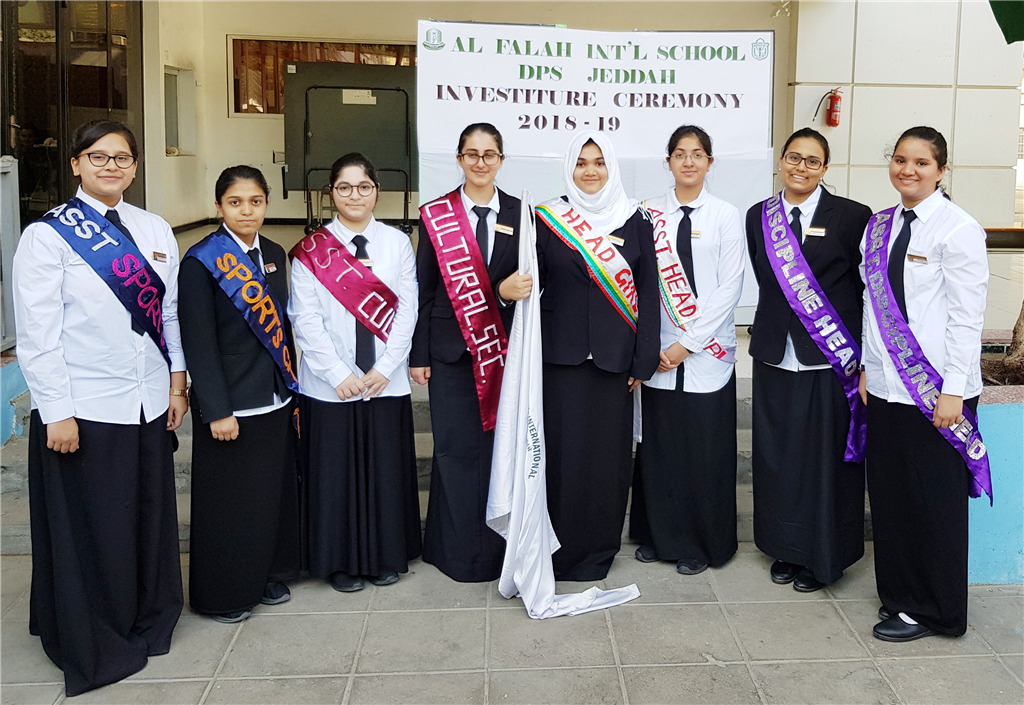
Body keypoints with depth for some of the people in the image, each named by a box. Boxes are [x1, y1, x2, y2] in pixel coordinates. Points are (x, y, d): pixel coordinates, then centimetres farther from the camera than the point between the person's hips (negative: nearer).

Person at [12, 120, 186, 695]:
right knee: (91, 529, 8)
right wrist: (56, 412, -13)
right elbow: (37, 332, -11)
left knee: (150, 514, 16)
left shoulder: (156, 231, 7)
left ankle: (149, 620, 37)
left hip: (149, 404, 5)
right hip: (84, 410, -4)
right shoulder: (48, 236, -8)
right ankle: (93, 646, 28)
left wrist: (177, 382, 8)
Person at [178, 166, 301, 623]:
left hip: (274, 398, 6)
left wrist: (291, 386, 12)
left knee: (274, 492, 16)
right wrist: (216, 410, -17)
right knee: (229, 500, 5)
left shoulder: (274, 254, 7)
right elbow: (198, 341, -14)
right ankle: (224, 594, 22)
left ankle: (270, 576, 34)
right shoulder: (201, 261, -12)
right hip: (229, 404, -6)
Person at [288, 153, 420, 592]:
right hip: (329, 386, -1)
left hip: (387, 383, 2)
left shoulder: (397, 243, 5)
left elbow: (407, 311, 1)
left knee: (386, 468, 9)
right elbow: (306, 319, -5)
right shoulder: (310, 251, 0)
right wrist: (340, 375, -12)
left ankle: (387, 557, 25)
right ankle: (342, 561, 21)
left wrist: (384, 368, -9)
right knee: (335, 471, 5)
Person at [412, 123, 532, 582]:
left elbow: (530, 281, 4)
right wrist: (418, 355, 0)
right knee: (457, 449, 3)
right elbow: (424, 290, 2)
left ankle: (499, 546, 20)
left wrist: (506, 292, -19)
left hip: (505, 348, 1)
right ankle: (457, 548, 17)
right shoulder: (435, 215, 3)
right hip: (452, 350, -1)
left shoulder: (521, 214, 5)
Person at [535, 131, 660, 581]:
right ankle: (559, 547, 15)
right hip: (561, 354, 0)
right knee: (562, 448, 1)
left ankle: (599, 548, 20)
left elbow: (648, 292, 4)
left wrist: (645, 359, -1)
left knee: (608, 450, 5)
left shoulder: (635, 221, 5)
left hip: (614, 355, 1)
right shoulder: (546, 219, 5)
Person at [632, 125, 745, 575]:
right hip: (659, 351, 2)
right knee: (658, 443, 6)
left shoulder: (726, 216, 2)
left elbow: (730, 287, -3)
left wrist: (688, 342, -9)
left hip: (706, 352, -1)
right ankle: (659, 535, 22)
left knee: (705, 448, 1)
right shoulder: (650, 214, 6)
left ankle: (703, 544, 17)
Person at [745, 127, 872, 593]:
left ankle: (824, 558, 21)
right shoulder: (758, 217, 8)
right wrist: (772, 328, 6)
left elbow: (870, 288, -2)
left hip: (831, 361, -4)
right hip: (775, 358, 4)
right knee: (777, 457, 11)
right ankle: (786, 549, 28)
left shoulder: (853, 217, -3)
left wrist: (862, 354, -5)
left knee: (826, 459, 5)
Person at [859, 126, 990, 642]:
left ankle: (932, 610, 19)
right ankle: (898, 593, 29)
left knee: (934, 499, 4)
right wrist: (867, 365, 11)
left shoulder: (958, 229, -10)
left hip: (935, 390, -6)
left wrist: (952, 391, -16)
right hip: (885, 385, 7)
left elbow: (967, 317, -13)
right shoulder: (880, 227, 10)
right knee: (888, 495, 12)